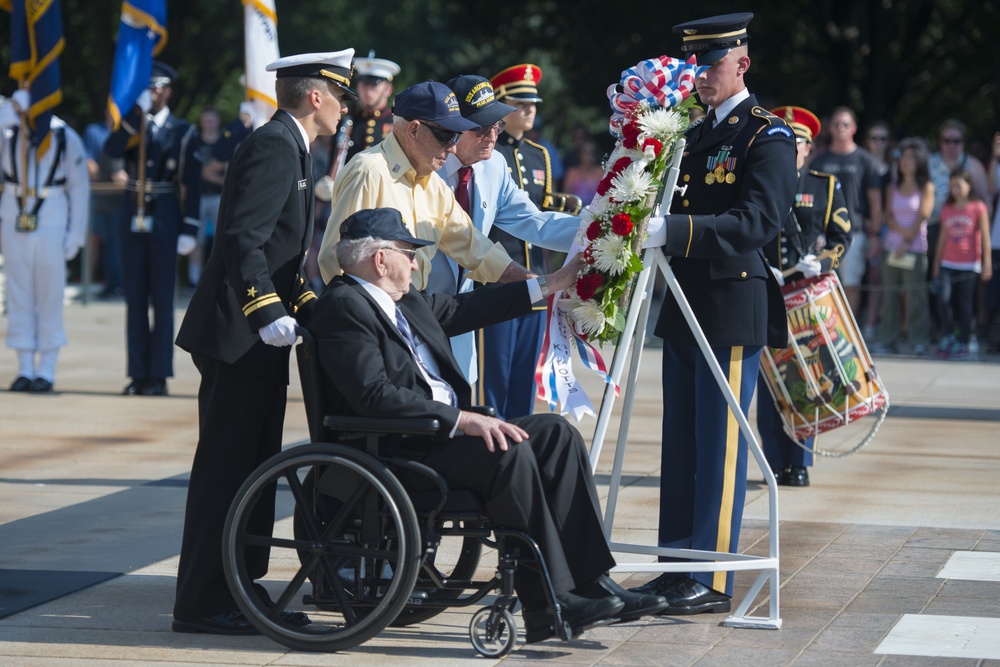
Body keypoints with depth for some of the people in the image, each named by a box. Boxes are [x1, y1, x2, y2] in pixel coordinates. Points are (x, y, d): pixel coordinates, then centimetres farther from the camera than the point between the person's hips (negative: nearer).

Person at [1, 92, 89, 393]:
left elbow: (79, 187, 0)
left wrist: (75, 235, -3)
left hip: (51, 224, -2)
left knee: (49, 298, 0)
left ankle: (47, 371, 7)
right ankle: (25, 370, 12)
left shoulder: (66, 138, -4)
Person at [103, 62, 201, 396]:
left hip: (165, 221, -3)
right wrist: (137, 111, -15)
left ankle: (159, 375, 2)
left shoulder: (182, 131, 1)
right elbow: (111, 150, -11)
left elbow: (192, 184, -2)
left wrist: (189, 230, -9)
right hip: (132, 219, 3)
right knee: (135, 299, 4)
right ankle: (138, 373, 8)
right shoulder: (130, 124, 10)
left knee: (162, 300, -1)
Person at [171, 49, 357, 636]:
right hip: (239, 338, -11)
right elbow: (242, 236, -24)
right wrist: (269, 311, -29)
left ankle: (239, 592, 20)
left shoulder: (288, 148, 19)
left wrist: (310, 304, 16)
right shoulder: (274, 147, -13)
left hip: (259, 343, 11)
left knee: (254, 470, 13)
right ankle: (202, 604, -2)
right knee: (228, 470, -7)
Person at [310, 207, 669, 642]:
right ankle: (546, 606, -23)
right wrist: (462, 420, -26)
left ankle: (591, 585, -6)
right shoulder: (342, 307, -14)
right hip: (396, 454, -10)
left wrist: (551, 285, 31)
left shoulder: (406, 302, 17)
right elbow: (376, 395, -25)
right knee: (508, 451, -29)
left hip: (443, 428, 10)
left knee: (556, 433, -2)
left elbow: (463, 309, 29)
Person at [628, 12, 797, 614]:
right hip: (687, 309, 8)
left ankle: (713, 581, -3)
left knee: (720, 447, -6)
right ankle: (677, 568, 18)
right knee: (681, 444, 11)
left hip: (733, 311, -8)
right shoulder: (696, 135, 17)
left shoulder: (769, 136, -8)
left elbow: (758, 222, -21)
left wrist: (673, 230, -30)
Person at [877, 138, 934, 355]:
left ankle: (919, 342, -5)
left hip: (915, 248, -4)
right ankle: (887, 340, 6)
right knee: (889, 294, 2)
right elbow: (888, 217, 7)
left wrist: (907, 242, -11)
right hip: (892, 245, 4)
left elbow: (922, 217, -4)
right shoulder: (893, 188, 15)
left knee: (915, 294, -8)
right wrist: (903, 231, -12)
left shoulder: (926, 188, 3)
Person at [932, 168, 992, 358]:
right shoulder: (947, 209, 10)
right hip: (948, 264, 3)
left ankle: (962, 343, 10)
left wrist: (987, 263, -6)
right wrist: (936, 264, 17)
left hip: (969, 264, -3)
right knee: (943, 299, -12)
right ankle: (947, 337, 3)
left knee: (965, 304, 2)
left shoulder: (978, 208, -2)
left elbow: (985, 236, -2)